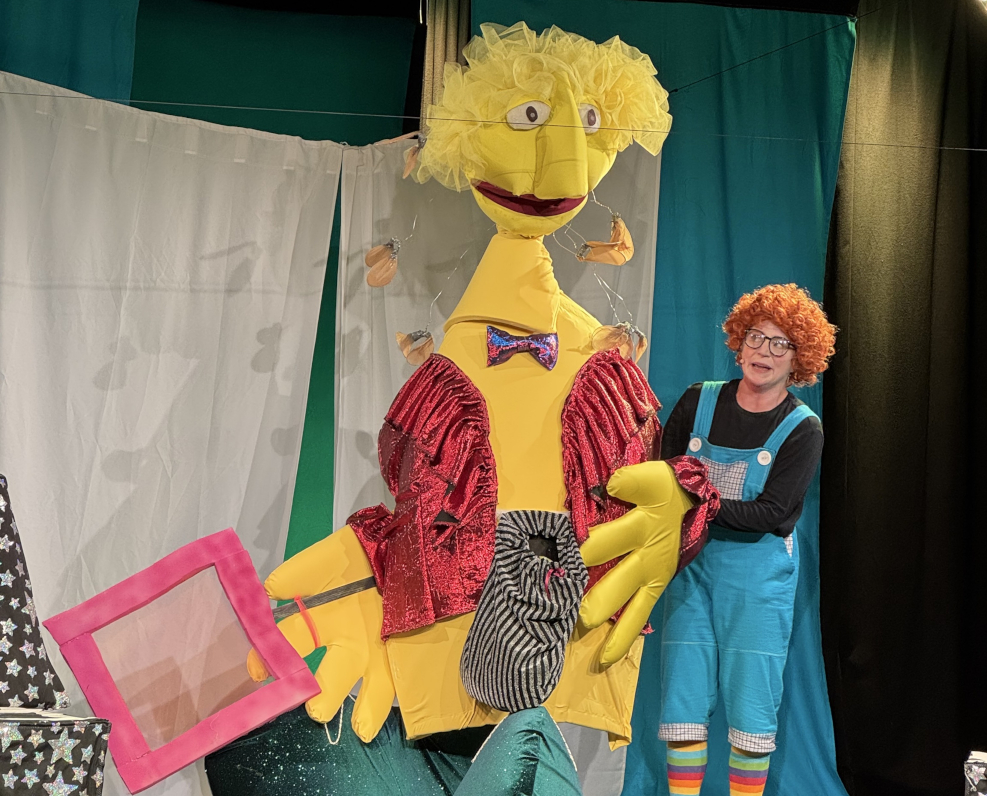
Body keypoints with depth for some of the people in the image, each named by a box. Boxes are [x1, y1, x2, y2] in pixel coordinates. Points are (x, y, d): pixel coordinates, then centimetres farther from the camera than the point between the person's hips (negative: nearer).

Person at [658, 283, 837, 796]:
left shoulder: (802, 428, -4)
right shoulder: (698, 402, 4)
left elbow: (772, 513, -13)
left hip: (759, 572, -2)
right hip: (691, 565, 2)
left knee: (751, 705, 0)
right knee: (683, 697, 1)